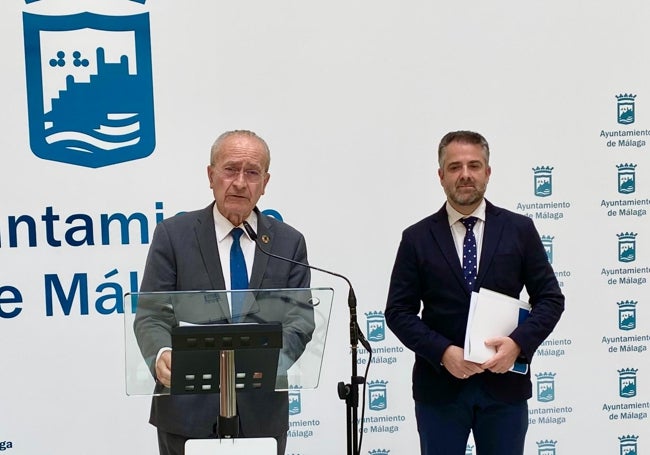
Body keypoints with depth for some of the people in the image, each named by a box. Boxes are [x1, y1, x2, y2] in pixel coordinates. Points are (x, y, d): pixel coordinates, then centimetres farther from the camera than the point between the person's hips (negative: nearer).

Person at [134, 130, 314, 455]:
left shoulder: (289, 242, 4)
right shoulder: (173, 235, -1)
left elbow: (299, 317, -3)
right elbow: (151, 315, -6)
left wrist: (274, 356, -24)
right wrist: (162, 354, -27)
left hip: (261, 413, 2)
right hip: (188, 411, -1)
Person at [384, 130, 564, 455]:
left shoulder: (520, 230, 3)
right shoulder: (417, 238, 1)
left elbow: (550, 297, 3)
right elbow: (398, 311, -1)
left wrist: (518, 344, -14)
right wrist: (443, 352, -15)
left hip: (504, 385, 1)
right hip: (439, 386, 0)